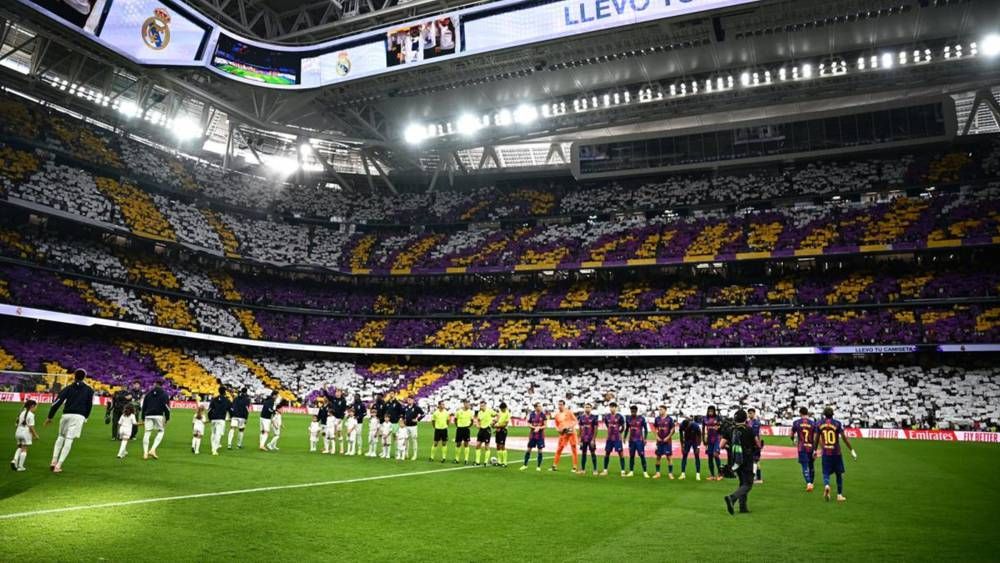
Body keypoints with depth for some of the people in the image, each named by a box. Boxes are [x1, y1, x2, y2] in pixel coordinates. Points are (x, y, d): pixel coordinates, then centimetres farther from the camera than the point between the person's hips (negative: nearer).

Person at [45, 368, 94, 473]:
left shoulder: (68, 388, 9)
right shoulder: (89, 390, 10)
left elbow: (57, 402, 1)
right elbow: (89, 405, 10)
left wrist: (49, 417, 4)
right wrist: (85, 417, 23)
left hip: (66, 415, 2)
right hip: (79, 416, -2)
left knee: (61, 437, 22)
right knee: (69, 440, -2)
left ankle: (54, 461, 14)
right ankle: (58, 466, -4)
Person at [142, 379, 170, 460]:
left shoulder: (148, 394, 17)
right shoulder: (164, 394, 5)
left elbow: (143, 406, 17)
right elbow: (166, 406, -3)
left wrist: (143, 419, 22)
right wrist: (167, 418, 0)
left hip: (148, 416, 3)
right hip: (158, 415, -3)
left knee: (146, 433, 6)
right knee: (161, 432, 9)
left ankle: (145, 453, 3)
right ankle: (153, 450, -6)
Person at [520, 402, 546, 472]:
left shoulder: (543, 415, -4)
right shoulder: (531, 414, -2)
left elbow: (545, 425, -3)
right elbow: (528, 424, 3)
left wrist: (539, 428, -19)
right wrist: (534, 427, -14)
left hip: (540, 435, -1)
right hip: (532, 435, 1)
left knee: (540, 450, 1)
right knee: (528, 449, 5)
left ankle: (538, 466, 13)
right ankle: (525, 465, 18)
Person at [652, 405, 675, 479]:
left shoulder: (669, 419, -5)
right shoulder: (657, 419, 5)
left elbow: (672, 430, -2)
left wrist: (668, 437, -11)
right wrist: (657, 436, -1)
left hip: (667, 440, -3)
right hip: (659, 440, 4)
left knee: (668, 456, -3)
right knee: (658, 456, 6)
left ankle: (670, 473, 5)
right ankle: (657, 473, 15)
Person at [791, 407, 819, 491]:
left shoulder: (796, 422, -2)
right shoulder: (813, 423, 0)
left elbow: (792, 435, 7)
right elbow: (815, 438, -6)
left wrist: (794, 441, 29)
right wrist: (815, 450, -5)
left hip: (802, 448, -2)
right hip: (811, 448, 2)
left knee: (805, 467, -2)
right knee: (811, 466, 19)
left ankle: (808, 483, -20)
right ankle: (811, 483, 29)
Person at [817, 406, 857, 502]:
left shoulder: (820, 424, 2)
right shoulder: (837, 423, -5)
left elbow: (817, 439, 10)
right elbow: (844, 438, -9)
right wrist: (852, 450, -3)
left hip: (825, 453, 1)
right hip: (836, 453, -1)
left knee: (826, 473, 4)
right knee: (839, 474, 13)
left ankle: (826, 485, -26)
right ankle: (839, 495, 17)